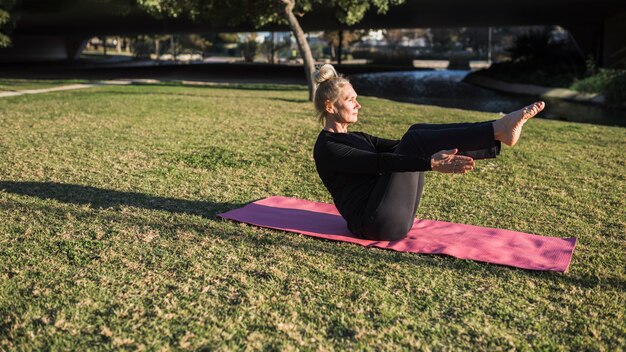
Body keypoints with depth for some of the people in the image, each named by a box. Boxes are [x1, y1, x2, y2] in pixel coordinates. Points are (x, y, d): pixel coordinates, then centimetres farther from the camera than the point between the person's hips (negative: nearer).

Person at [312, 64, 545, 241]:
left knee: (417, 135, -5)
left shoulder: (355, 138, 20)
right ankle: (498, 130, -24)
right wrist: (431, 163, -33)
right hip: (377, 223, -8)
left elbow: (398, 148, 13)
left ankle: (497, 134, -16)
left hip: (395, 217, 8)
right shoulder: (327, 148, -9)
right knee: (415, 140, -19)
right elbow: (382, 163, -23)